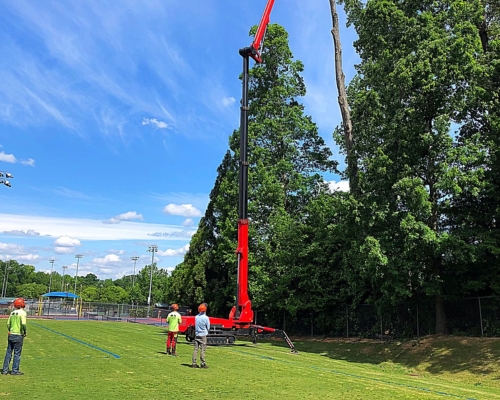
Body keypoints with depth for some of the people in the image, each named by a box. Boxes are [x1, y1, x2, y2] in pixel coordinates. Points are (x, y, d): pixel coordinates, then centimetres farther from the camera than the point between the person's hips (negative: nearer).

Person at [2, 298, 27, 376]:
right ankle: (15, 370, 6)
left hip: (11, 334, 6)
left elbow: (8, 324, 11)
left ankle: (5, 370, 17)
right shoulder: (22, 312, -11)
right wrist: (25, 332, -8)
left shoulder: (12, 312, 10)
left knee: (8, 352, 13)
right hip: (18, 335, -6)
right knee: (17, 353, 2)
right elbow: (23, 324, -22)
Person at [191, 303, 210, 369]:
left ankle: (194, 363, 8)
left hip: (197, 335, 5)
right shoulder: (206, 318, -12)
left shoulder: (196, 317, 2)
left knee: (195, 349, 7)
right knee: (202, 350, 0)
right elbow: (208, 327, -3)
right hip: (203, 335, -5)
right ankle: (203, 364, 2)